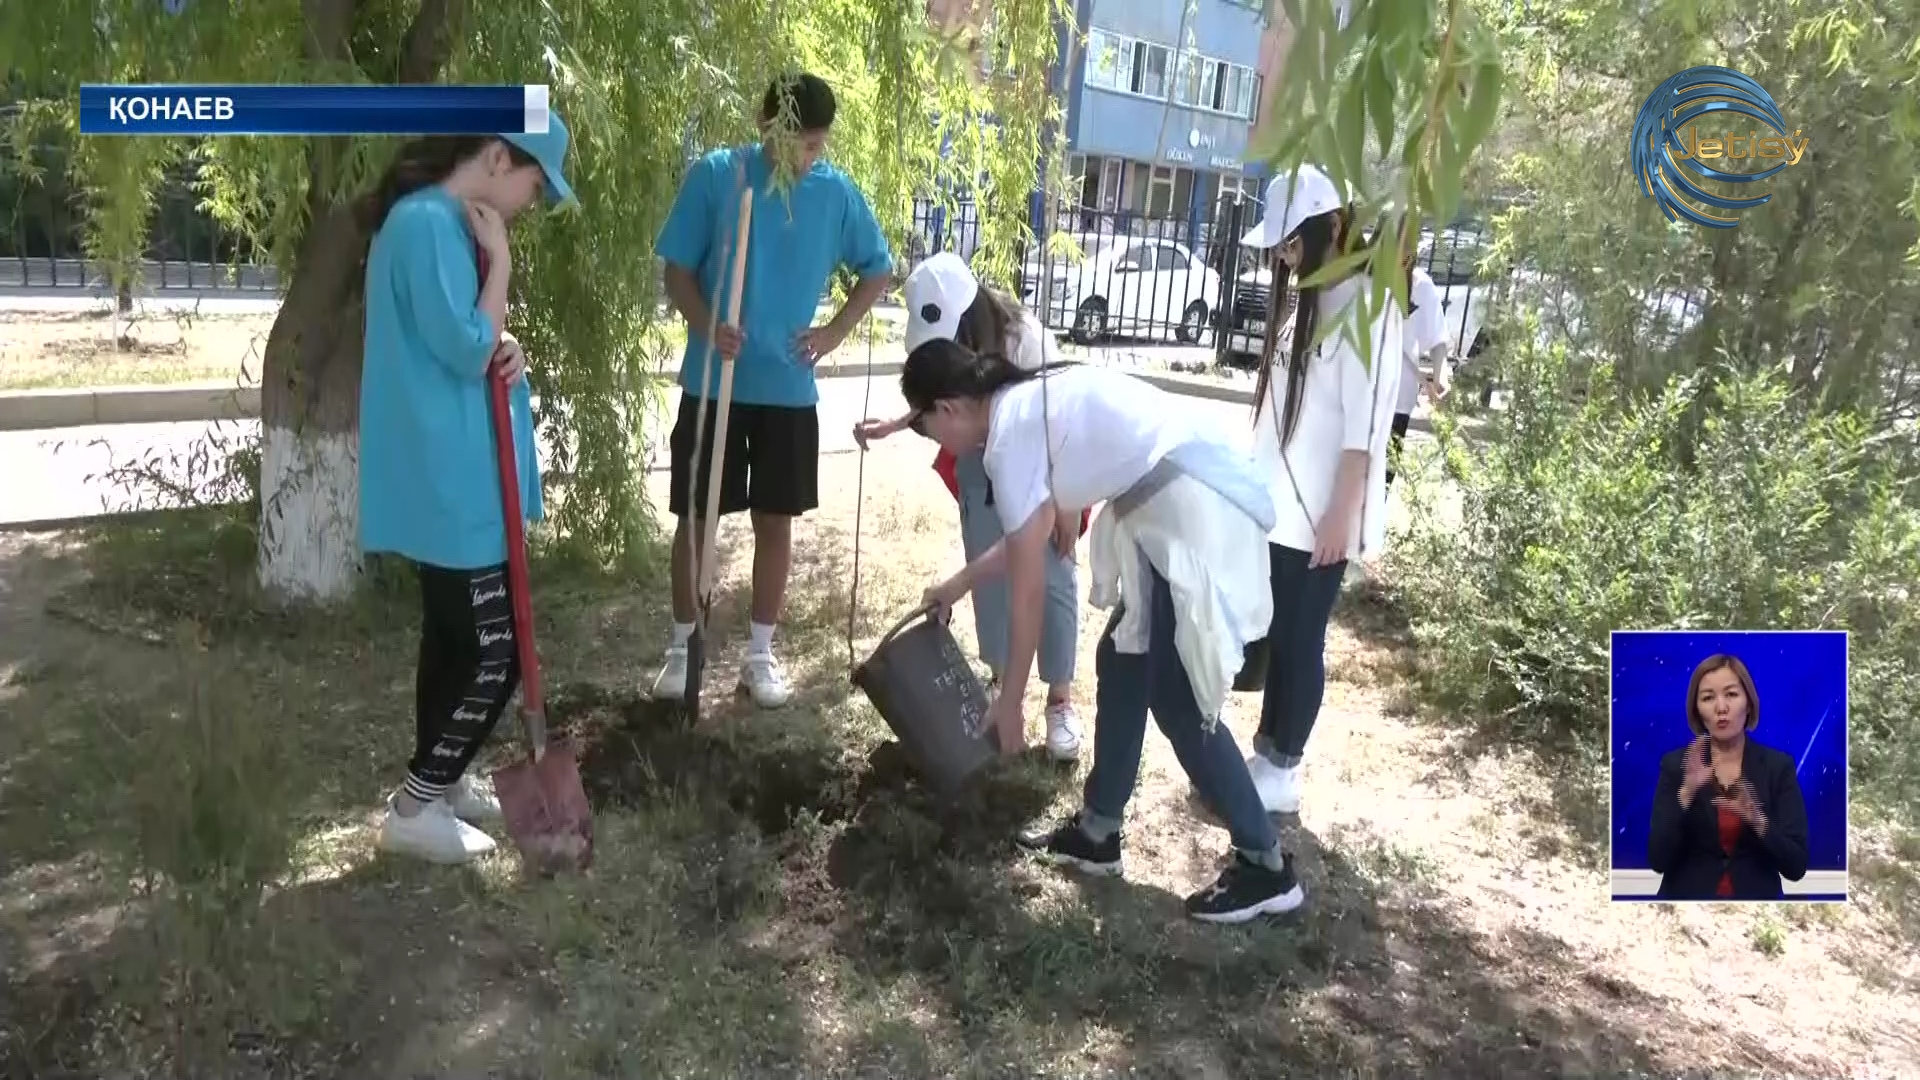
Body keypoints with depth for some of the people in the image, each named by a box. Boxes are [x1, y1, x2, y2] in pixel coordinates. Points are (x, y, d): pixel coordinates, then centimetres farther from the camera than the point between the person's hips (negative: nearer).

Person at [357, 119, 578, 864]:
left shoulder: (449, 223, 14)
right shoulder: (428, 224, -18)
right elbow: (465, 352, -21)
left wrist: (507, 348, 0)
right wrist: (499, 264, -13)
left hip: (456, 476, 10)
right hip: (450, 483, -10)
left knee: (457, 637, 19)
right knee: (491, 653, -3)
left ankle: (441, 780, 33)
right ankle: (414, 810, 10)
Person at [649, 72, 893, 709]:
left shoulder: (836, 193, -1)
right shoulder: (714, 176, -7)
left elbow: (878, 271, 12)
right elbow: (677, 270, -4)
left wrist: (836, 331, 0)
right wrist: (705, 327, -22)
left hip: (790, 388, 2)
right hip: (712, 383, -1)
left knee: (775, 519, 8)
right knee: (694, 517, 6)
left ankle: (760, 653, 22)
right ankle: (682, 646, 23)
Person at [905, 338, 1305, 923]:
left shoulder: (1009, 435, -10)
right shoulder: (1032, 402, 17)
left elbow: (1028, 588, -7)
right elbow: (1028, 535, 30)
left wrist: (1008, 700, 4)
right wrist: (959, 585, 40)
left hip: (1195, 519, -10)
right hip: (1193, 506, 10)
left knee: (1177, 701, 0)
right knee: (1122, 663, 17)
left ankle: (1266, 866, 14)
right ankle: (1097, 832, 30)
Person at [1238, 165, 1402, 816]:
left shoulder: (1365, 302, -14)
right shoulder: (1314, 296, 13)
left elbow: (1366, 423, -18)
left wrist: (1343, 512, -19)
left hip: (1322, 513, -8)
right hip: (1282, 504, 8)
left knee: (1300, 641, 2)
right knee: (1272, 636, 14)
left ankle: (1282, 774, 16)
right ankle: (1265, 755, 27)